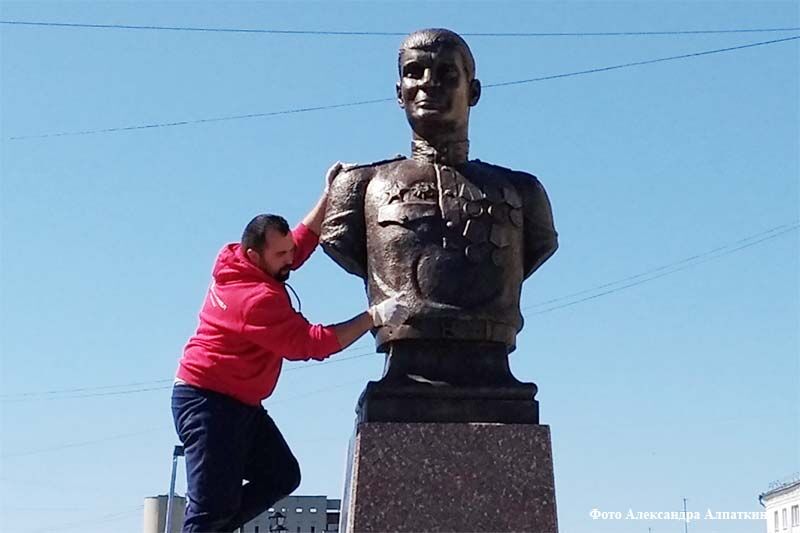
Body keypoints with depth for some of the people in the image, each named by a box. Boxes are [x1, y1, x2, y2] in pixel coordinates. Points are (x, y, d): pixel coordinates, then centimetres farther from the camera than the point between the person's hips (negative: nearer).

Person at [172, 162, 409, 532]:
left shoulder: (243, 265, 1)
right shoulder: (256, 298, -26)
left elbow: (303, 241, 17)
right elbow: (312, 343, -25)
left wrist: (329, 196, 9)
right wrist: (373, 317, -23)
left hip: (238, 402, 10)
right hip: (207, 402, -10)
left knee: (282, 476, 9)